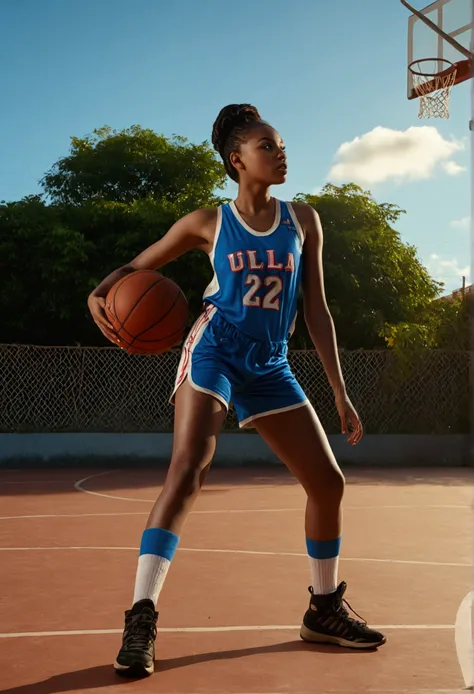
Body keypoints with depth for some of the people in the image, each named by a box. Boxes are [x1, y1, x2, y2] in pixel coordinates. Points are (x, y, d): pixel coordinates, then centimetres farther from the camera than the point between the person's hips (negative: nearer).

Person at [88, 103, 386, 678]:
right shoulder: (208, 223, 0)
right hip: (215, 351, -4)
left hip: (269, 366, 4)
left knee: (328, 482, 4)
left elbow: (316, 311, 8)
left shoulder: (302, 220, 8)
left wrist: (340, 393, 5)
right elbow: (137, 268, 8)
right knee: (188, 470, -24)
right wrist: (102, 292, -16)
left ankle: (324, 609, 23)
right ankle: (141, 619, -21)